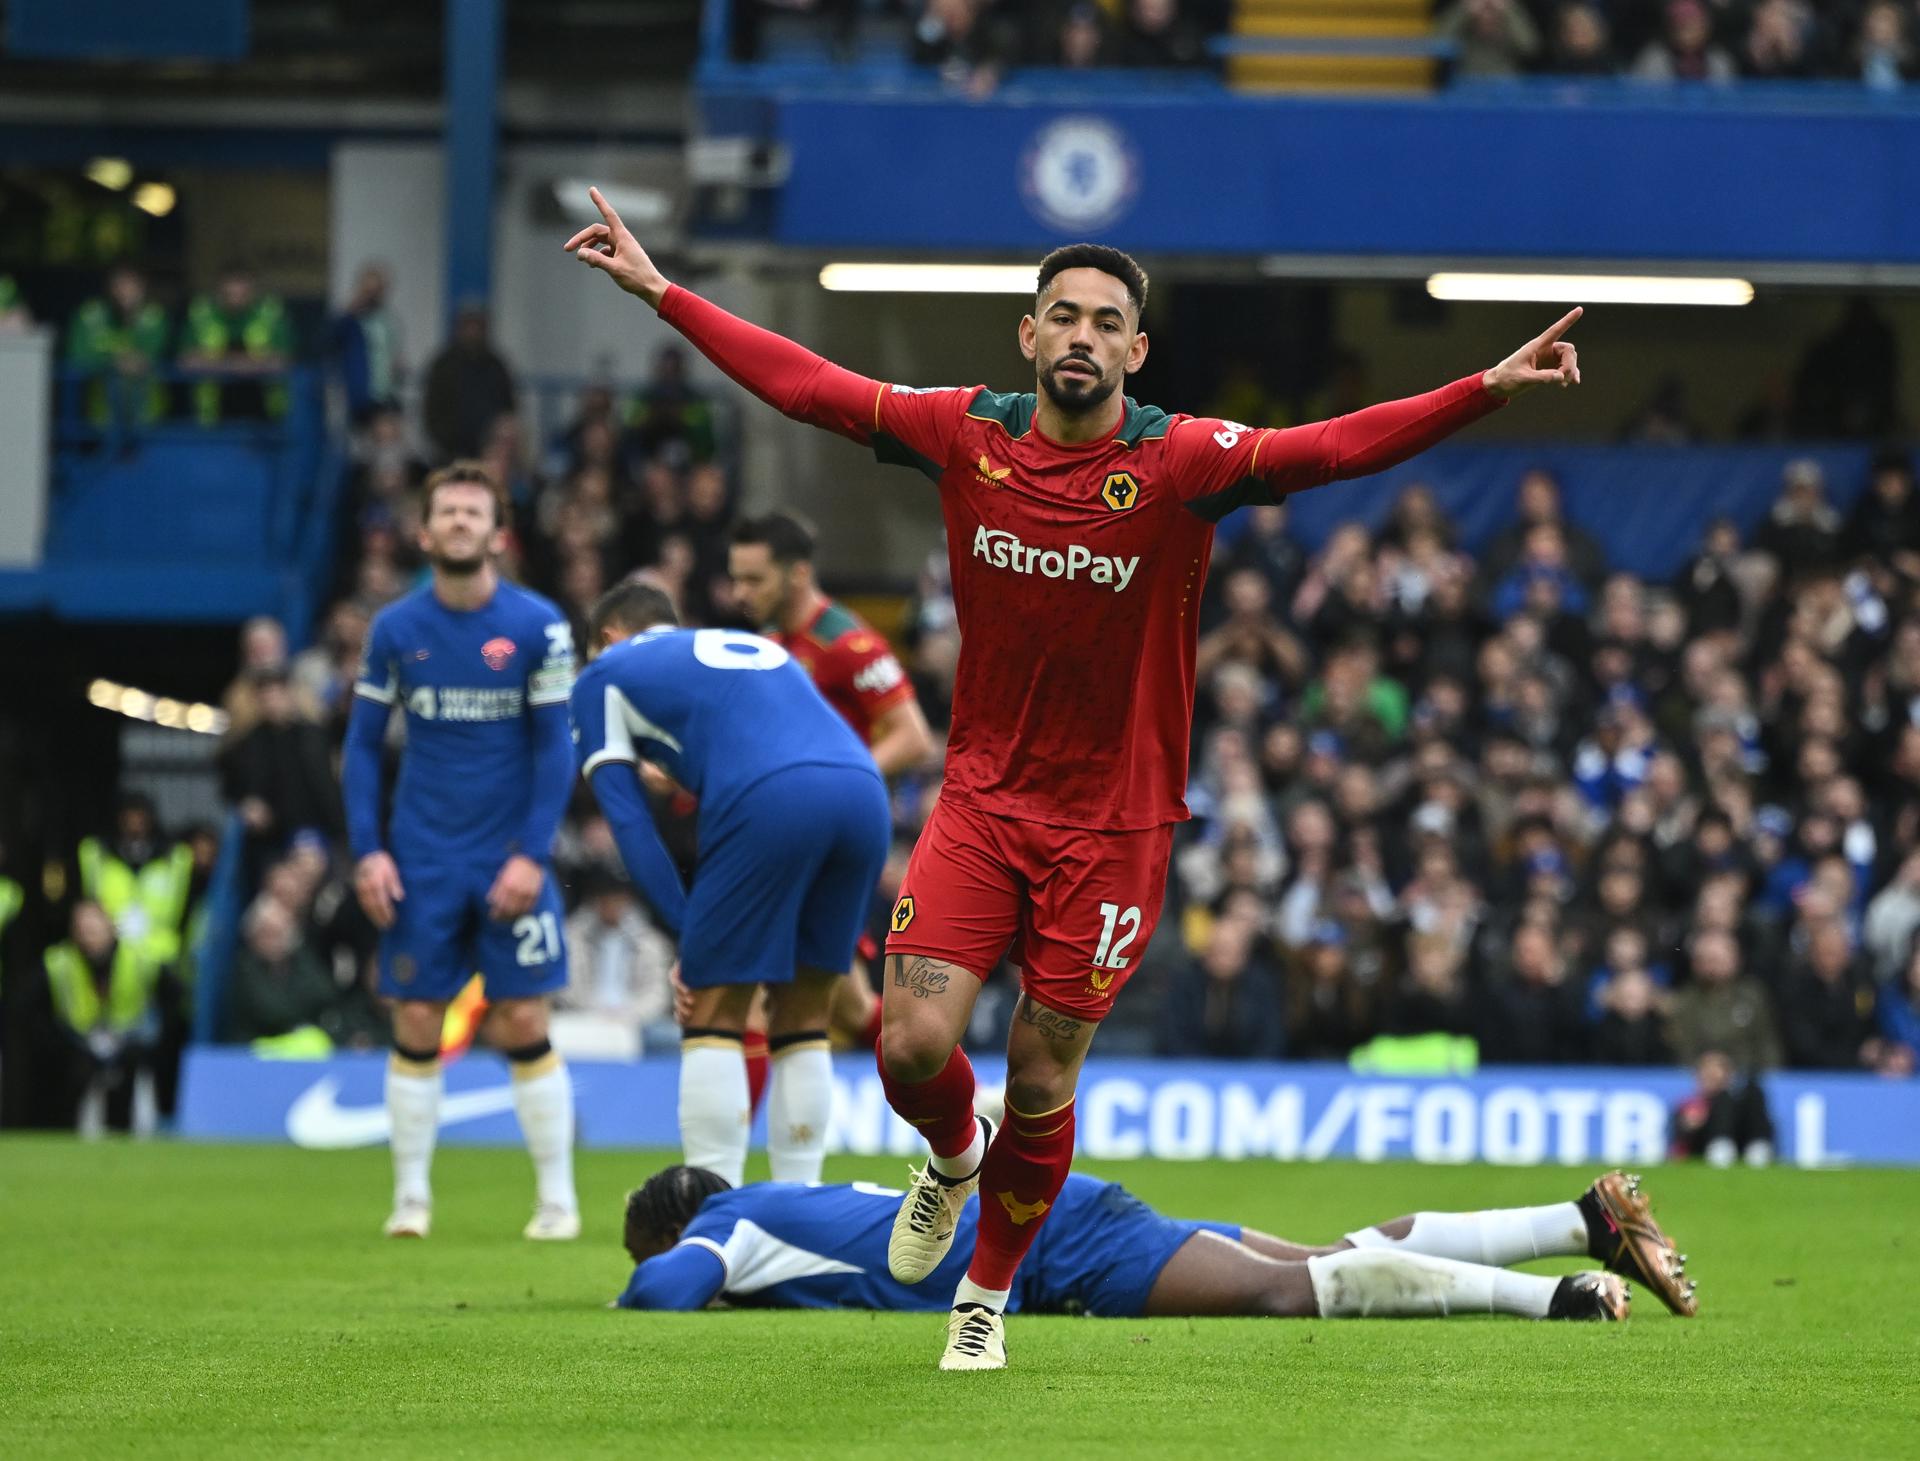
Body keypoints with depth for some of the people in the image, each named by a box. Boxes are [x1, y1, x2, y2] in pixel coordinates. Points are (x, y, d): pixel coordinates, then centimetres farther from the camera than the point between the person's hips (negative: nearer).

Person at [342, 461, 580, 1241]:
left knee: (524, 1024, -4)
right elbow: (362, 745, 7)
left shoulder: (538, 626, -5)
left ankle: (557, 1198, 6)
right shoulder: (395, 629, 1)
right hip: (422, 859, 2)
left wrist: (531, 855, -10)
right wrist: (367, 850, -2)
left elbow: (555, 748, -3)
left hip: (509, 860, -2)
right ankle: (411, 1197, 11)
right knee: (416, 1024, 1)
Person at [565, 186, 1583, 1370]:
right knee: (913, 1045, -9)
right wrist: (660, 290, 6)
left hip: (1113, 818, -2)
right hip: (982, 796, 2)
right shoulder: (967, 436, -4)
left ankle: (989, 1294, 30)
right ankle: (955, 1157, 28)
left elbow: (1337, 448, -24)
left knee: (1041, 1083, 5)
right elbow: (805, 384, 4)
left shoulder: (1181, 463, -12)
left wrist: (1487, 391, -38)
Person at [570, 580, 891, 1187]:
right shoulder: (760, 648, 40)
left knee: (713, 1019, 6)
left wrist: (688, 932, 13)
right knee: (802, 1020, 17)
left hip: (767, 802, -5)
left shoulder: (606, 675, 25)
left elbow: (629, 823, 15)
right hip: (864, 792, 5)